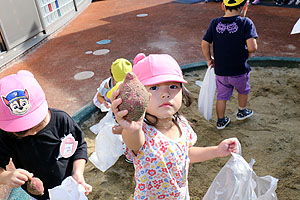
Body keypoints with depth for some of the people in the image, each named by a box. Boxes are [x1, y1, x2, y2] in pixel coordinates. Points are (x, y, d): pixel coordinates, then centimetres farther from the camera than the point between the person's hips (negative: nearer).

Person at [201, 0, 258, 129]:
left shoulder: (215, 23, -4)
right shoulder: (246, 23, -14)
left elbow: (204, 44, -5)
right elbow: (252, 47, -25)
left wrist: (209, 59, 10)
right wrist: (248, 53, -2)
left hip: (220, 71, 3)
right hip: (239, 70, -2)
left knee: (221, 96, 20)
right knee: (243, 91, 27)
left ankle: (221, 121, 33)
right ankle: (242, 112, 48)